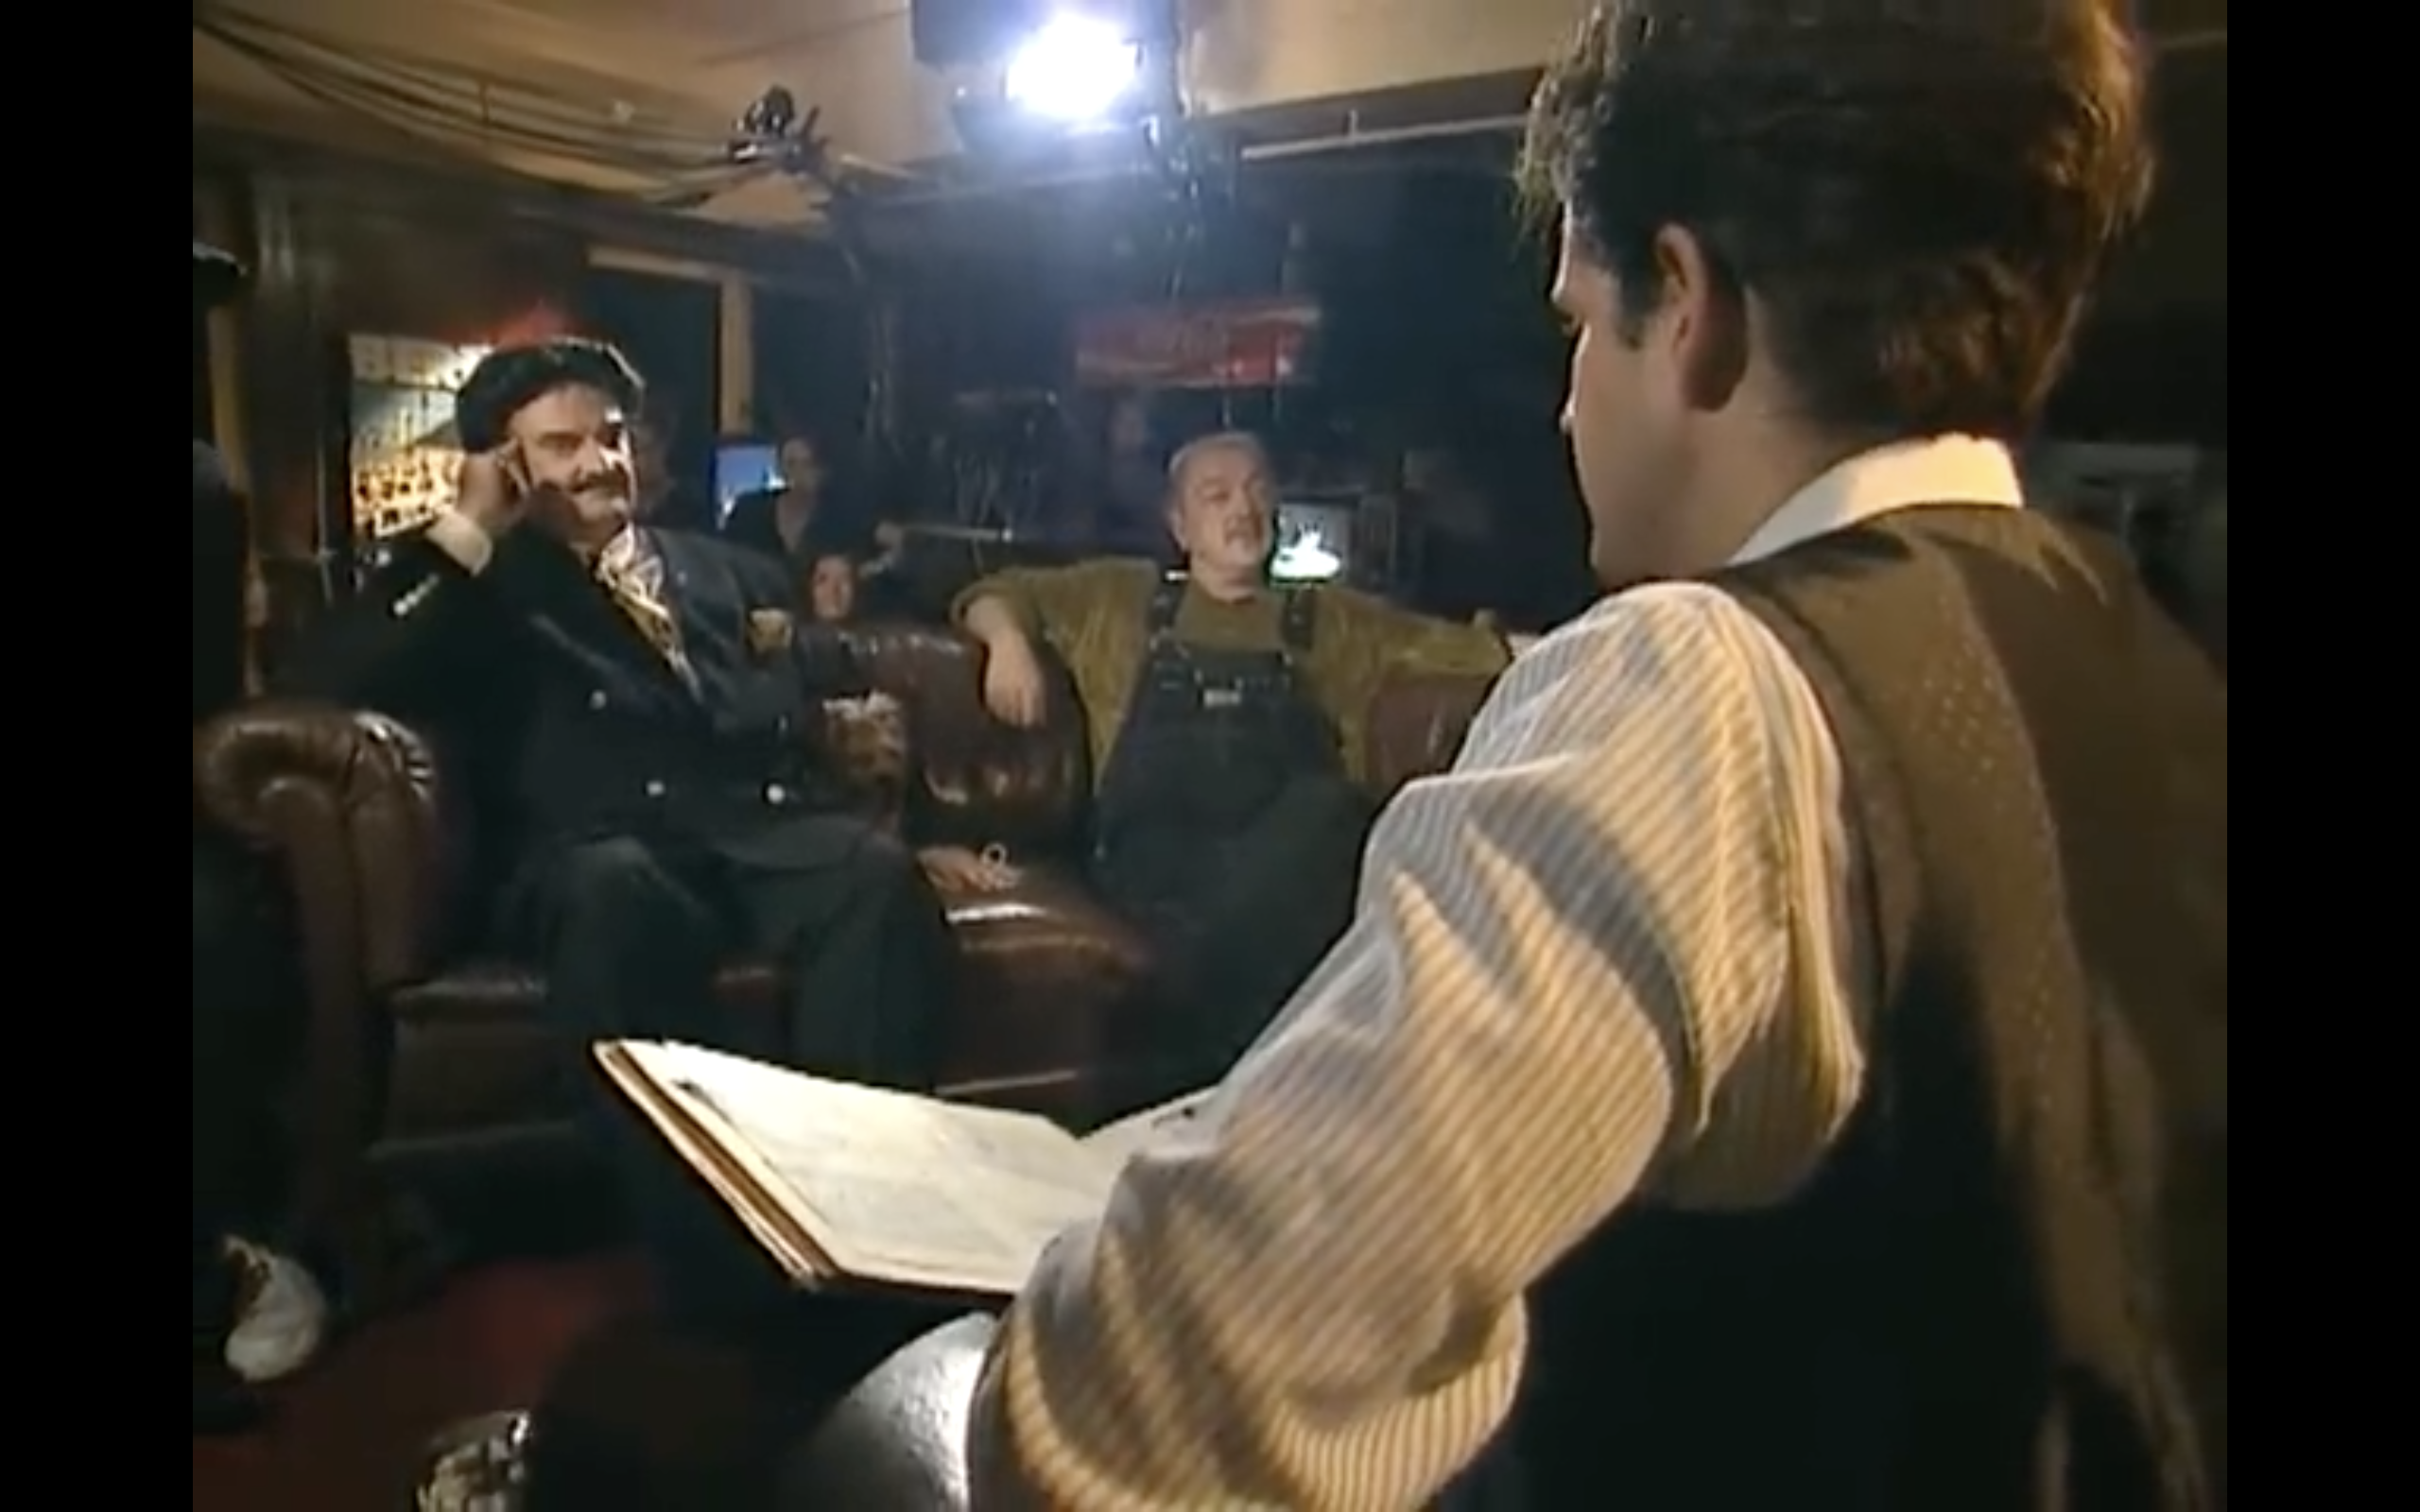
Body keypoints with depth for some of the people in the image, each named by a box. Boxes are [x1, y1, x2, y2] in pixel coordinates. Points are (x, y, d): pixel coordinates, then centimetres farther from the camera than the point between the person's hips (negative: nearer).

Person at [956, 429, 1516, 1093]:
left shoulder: (1333, 619, 29)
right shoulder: (1122, 595, 28)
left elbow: (1475, 650, 27)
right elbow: (996, 595, 34)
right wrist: (1009, 638, 10)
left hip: (1292, 861, 2)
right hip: (1154, 852, -2)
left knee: (1328, 806, -37)